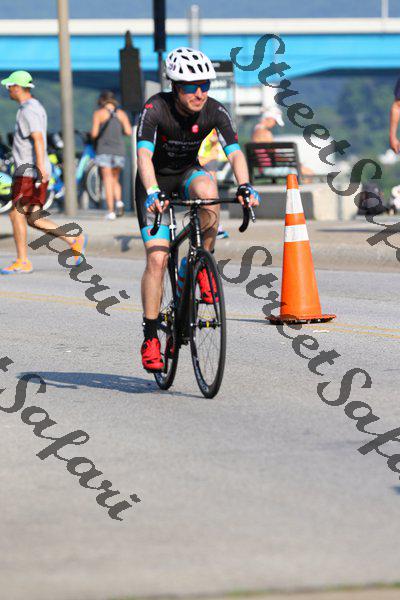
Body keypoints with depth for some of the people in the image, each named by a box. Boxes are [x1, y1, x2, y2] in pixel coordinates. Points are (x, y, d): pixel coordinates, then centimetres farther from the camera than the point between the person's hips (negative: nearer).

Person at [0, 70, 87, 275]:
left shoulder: (29, 111, -14)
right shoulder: (35, 107, 18)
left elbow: (38, 139, -27)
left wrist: (40, 167, -36)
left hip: (29, 173, -10)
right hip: (27, 171, 10)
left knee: (16, 214, -4)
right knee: (33, 218, 8)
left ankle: (22, 262, -1)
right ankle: (75, 241, 4)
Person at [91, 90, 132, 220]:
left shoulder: (99, 113, -1)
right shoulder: (121, 114, 8)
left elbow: (94, 133, -8)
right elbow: (129, 131, 0)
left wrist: (93, 135, 15)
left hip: (104, 150, -3)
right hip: (119, 150, 3)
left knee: (108, 181, -2)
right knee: (115, 179, 16)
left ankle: (111, 211, -8)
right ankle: (118, 201, -8)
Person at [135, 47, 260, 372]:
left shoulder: (214, 111, -18)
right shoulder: (155, 109, -27)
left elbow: (235, 151, -27)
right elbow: (144, 154, -38)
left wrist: (244, 186, -46)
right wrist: (153, 193, -55)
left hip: (188, 173, 2)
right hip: (157, 179, -2)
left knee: (207, 190, -36)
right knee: (157, 259, -14)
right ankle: (150, 337, -4)